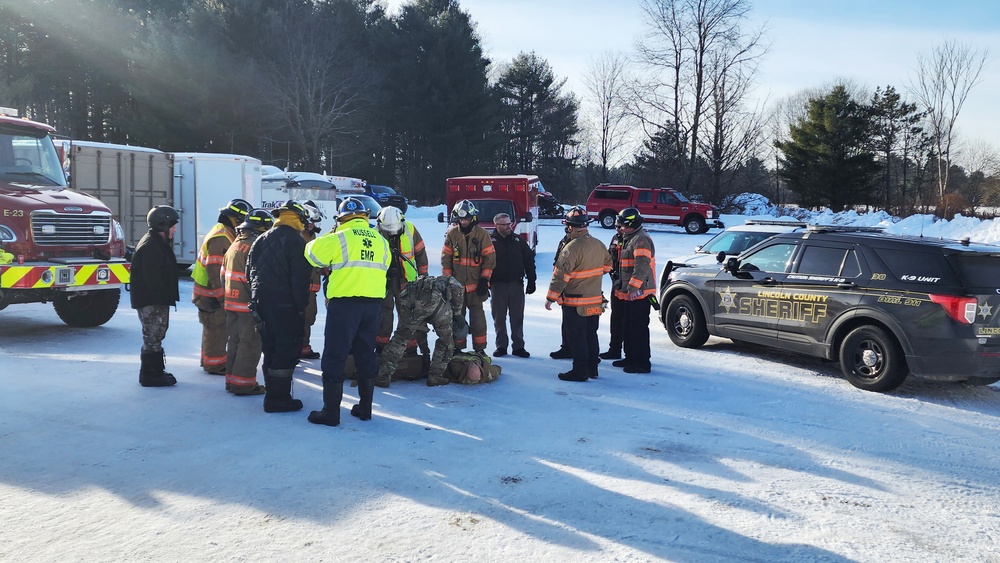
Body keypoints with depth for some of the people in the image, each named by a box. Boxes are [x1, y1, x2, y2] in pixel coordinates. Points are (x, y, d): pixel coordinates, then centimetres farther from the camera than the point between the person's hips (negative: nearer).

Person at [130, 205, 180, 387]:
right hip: (150, 301, -11)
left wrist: (166, 298, 18)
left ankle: (156, 371, 25)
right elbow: (152, 277, -25)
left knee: (156, 336, 16)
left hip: (157, 300, 11)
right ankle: (150, 375, 1)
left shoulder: (160, 243, 15)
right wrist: (161, 299, -23)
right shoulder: (149, 246, -19)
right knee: (152, 337, -5)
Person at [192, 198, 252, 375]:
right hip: (212, 294, -10)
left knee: (213, 329, 20)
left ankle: (209, 359, 31)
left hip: (211, 292, 10)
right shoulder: (221, 238, -22)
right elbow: (214, 270, -26)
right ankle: (214, 364, 7)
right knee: (217, 329, -2)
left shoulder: (223, 233, 11)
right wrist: (221, 296, -22)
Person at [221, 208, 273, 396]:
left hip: (231, 301, 9)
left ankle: (232, 379, 23)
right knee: (250, 343, -3)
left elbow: (224, 274, 17)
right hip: (248, 304, -9)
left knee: (235, 341, 16)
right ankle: (243, 383, 0)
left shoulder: (234, 245, 14)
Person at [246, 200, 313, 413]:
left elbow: (250, 272, 17)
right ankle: (278, 399, -3)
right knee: (287, 350, -3)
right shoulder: (295, 242, -12)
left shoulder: (261, 240, 13)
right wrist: (301, 305, -8)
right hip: (285, 305, -8)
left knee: (271, 348, 17)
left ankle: (272, 393, 24)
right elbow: (300, 278, -16)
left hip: (262, 302, 8)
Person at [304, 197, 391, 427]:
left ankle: (331, 411, 4)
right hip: (373, 302, 5)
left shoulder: (339, 238, -8)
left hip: (344, 303, -5)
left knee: (334, 356, 2)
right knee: (366, 355, 15)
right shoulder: (381, 240, 7)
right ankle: (365, 407, 21)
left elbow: (312, 252, 0)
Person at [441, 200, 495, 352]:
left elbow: (490, 257, -1)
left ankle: (479, 348, 6)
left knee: (477, 315, -1)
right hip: (456, 283, 2)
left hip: (476, 283, -2)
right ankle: (458, 347, 15)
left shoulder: (481, 234, -2)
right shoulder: (452, 234, 4)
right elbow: (446, 258, 8)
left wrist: (484, 279, -6)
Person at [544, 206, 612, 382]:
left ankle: (580, 371, 5)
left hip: (575, 303, -8)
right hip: (595, 300, 8)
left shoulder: (572, 248, -22)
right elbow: (607, 265, 19)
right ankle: (592, 368, 25)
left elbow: (560, 275, -21)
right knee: (591, 335, 17)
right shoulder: (599, 245, 3)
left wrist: (550, 298, -13)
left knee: (576, 338, 1)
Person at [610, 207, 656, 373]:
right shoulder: (629, 239, 19)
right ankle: (630, 358, 29)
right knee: (628, 327, 18)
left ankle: (642, 363, -3)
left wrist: (633, 288, -28)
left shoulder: (641, 240, -16)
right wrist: (621, 285, 27)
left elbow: (642, 266, -26)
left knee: (638, 329, -8)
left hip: (639, 293, -11)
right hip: (629, 293, 11)